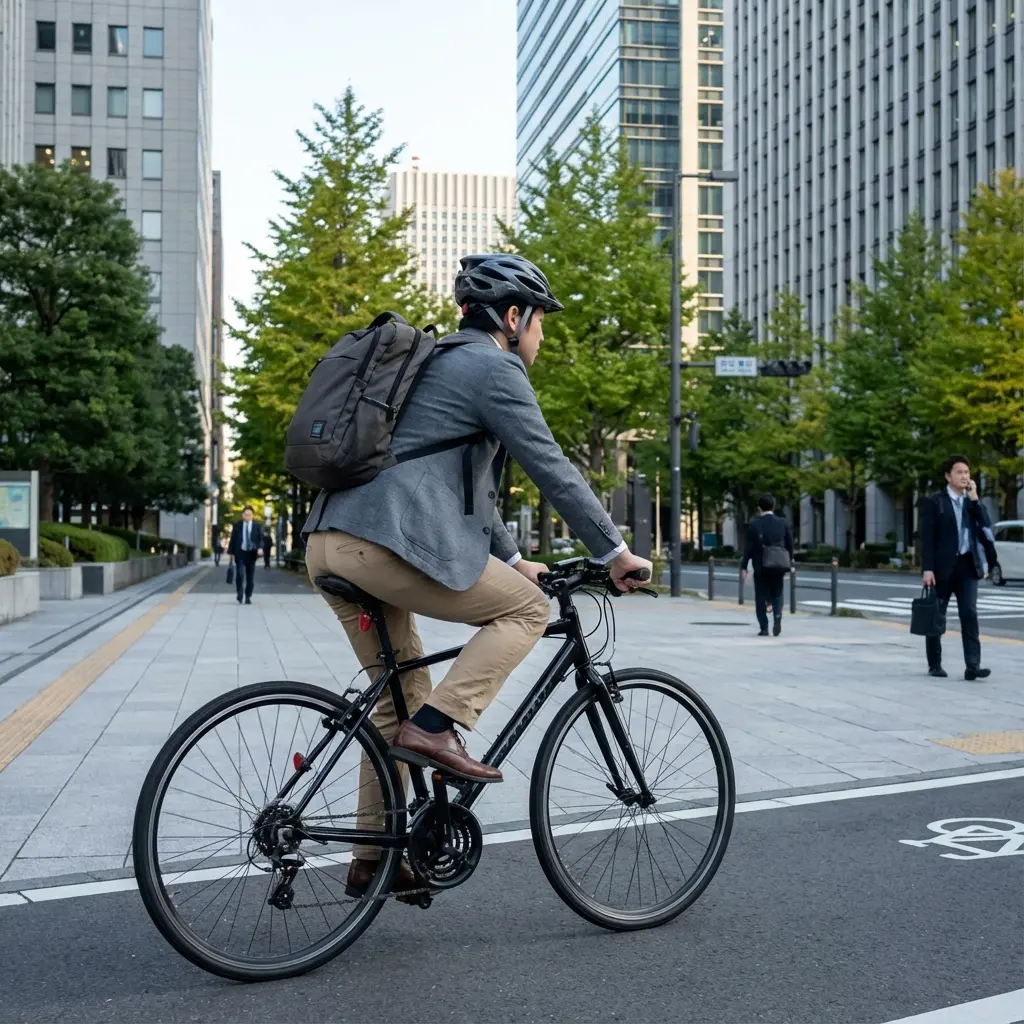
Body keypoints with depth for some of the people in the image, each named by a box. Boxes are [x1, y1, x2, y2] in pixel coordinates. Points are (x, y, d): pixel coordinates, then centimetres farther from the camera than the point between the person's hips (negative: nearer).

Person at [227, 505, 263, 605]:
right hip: (240, 553, -1)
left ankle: (248, 597, 14)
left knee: (250, 577, 4)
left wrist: (260, 548, -18)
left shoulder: (257, 526, 4)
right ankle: (239, 593, 4)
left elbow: (261, 539, 1)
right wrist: (231, 553, 3)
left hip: (251, 554, 1)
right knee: (240, 574, -15)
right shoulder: (237, 526, 5)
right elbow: (232, 540, 7)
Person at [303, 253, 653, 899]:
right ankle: (435, 727, -6)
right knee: (527, 609, 5)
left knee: (403, 693, 19)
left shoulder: (440, 363, 30)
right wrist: (615, 552, 6)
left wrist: (511, 561, 35)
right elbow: (552, 470, -2)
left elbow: (468, 482, 35)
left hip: (331, 542, 10)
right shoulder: (495, 367, 0)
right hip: (390, 540, -10)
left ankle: (373, 859, 23)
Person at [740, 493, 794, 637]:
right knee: (777, 594, 15)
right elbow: (790, 545, 4)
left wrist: (743, 566, -2)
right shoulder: (783, 523, 1)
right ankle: (777, 615, -12)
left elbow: (749, 547, -8)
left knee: (761, 597, 7)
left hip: (761, 567, -2)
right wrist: (789, 563, 15)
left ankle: (764, 628, 5)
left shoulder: (754, 524, -7)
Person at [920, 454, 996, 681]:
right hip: (943, 566, -3)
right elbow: (927, 538, -7)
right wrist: (927, 568, -15)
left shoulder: (972, 502, 13)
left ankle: (972, 666, -12)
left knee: (969, 614, -7)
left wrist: (975, 498, -7)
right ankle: (934, 664, 16)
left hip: (967, 565, 3)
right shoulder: (934, 502, -1)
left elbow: (986, 527, -2)